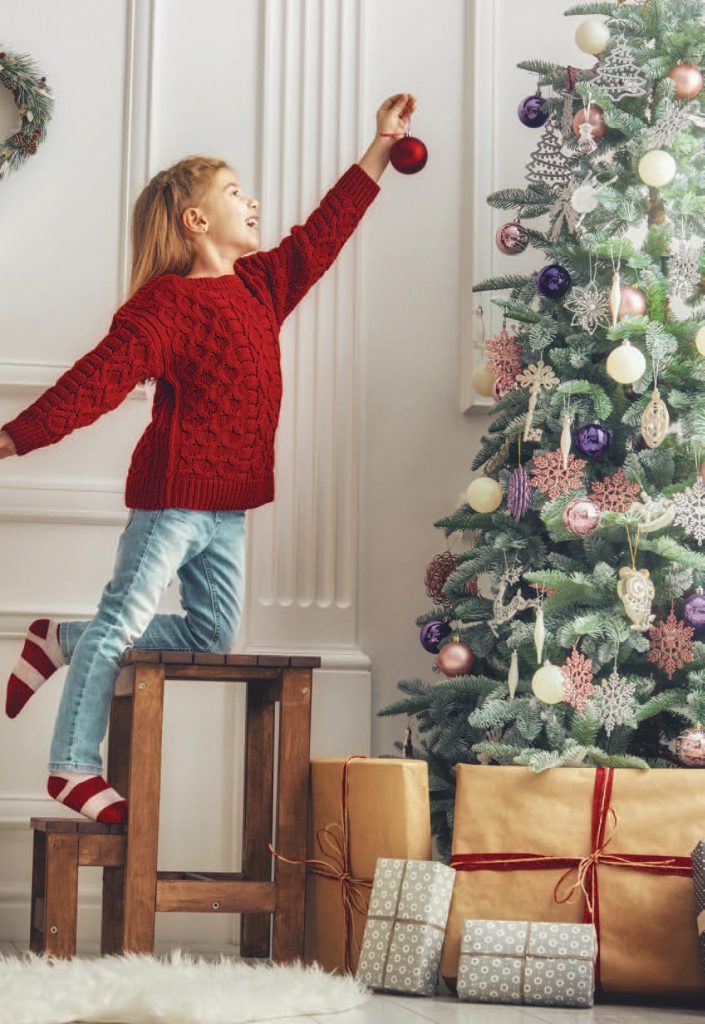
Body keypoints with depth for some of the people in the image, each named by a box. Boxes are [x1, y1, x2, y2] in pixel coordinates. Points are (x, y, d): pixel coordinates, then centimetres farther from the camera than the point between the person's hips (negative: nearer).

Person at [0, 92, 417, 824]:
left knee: (212, 636, 12)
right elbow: (98, 378, -20)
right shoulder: (165, 304, -15)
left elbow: (322, 233, 20)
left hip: (226, 502, 9)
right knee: (121, 621, -4)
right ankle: (73, 765, 3)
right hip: (172, 491, -9)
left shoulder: (260, 283, 11)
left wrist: (380, 147, 21)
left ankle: (63, 642, 23)